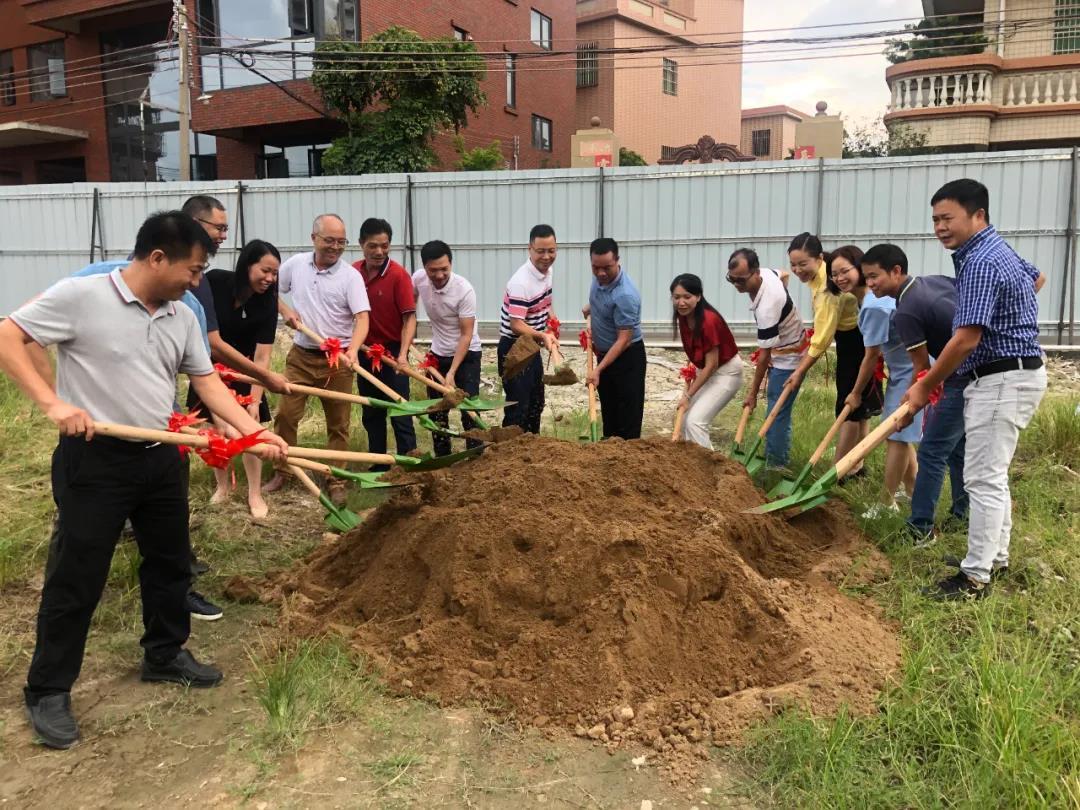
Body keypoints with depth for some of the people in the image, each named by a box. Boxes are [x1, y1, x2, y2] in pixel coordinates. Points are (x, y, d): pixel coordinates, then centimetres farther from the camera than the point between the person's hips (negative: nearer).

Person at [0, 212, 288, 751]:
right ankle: (47, 691, 19)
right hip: (94, 459, -6)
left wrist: (256, 435, -4)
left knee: (170, 562, 17)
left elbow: (208, 382, 7)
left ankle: (165, 655, 37)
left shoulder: (182, 317, 5)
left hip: (161, 457, 7)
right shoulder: (79, 296, -13)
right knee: (76, 577, 2)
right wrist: (52, 403, -23)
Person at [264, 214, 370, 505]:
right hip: (300, 355, 3)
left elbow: (362, 318, -18)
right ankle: (281, 472, 20)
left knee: (338, 424, 4)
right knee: (286, 414, 4)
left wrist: (352, 350, -35)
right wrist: (285, 310, -3)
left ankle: (336, 482, 14)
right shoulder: (295, 264, 1)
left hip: (336, 360, -3)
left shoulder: (350, 276, -10)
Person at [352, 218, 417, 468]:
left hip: (392, 351, -5)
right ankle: (379, 465, 24)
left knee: (399, 411, -2)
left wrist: (402, 354, -26)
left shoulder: (399, 275, -14)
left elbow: (410, 317, -16)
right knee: (371, 413, 13)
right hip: (365, 351, 5)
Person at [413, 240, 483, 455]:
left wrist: (452, 372, -29)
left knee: (469, 410, -10)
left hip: (466, 354, -5)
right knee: (436, 411, 10)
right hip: (437, 354, 5)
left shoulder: (464, 290, -28)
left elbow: (466, 335, -24)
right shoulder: (418, 279, -13)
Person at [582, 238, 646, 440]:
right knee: (608, 410, 18)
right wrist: (591, 307, 5)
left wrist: (598, 369, -32)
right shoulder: (599, 277, -6)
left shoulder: (625, 295, -31)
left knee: (628, 416, -3)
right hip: (604, 353, 9)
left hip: (627, 356, -9)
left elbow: (623, 340, -29)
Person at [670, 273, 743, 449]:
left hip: (726, 373, -8)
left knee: (695, 421, -16)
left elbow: (711, 365, -24)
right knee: (685, 419, 8)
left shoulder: (709, 321, -29)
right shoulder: (684, 317, -7)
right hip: (706, 371, 8)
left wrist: (688, 395, -20)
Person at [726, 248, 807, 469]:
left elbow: (764, 355, -27)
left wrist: (752, 393, -18)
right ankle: (780, 458, 25)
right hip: (785, 348, 10)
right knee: (779, 410, 15)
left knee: (777, 412, -8)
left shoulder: (766, 306, -35)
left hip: (788, 358, -10)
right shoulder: (767, 272, -10)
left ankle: (775, 466, -2)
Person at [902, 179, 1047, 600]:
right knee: (992, 474, 18)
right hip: (1009, 374, 11)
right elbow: (1036, 277, 34)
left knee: (984, 478, -7)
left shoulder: (981, 263, -20)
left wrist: (925, 386, -15)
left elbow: (966, 339, -24)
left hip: (1003, 380, -11)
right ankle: (996, 557, 28)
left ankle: (976, 576, -2)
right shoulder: (994, 250, 13)